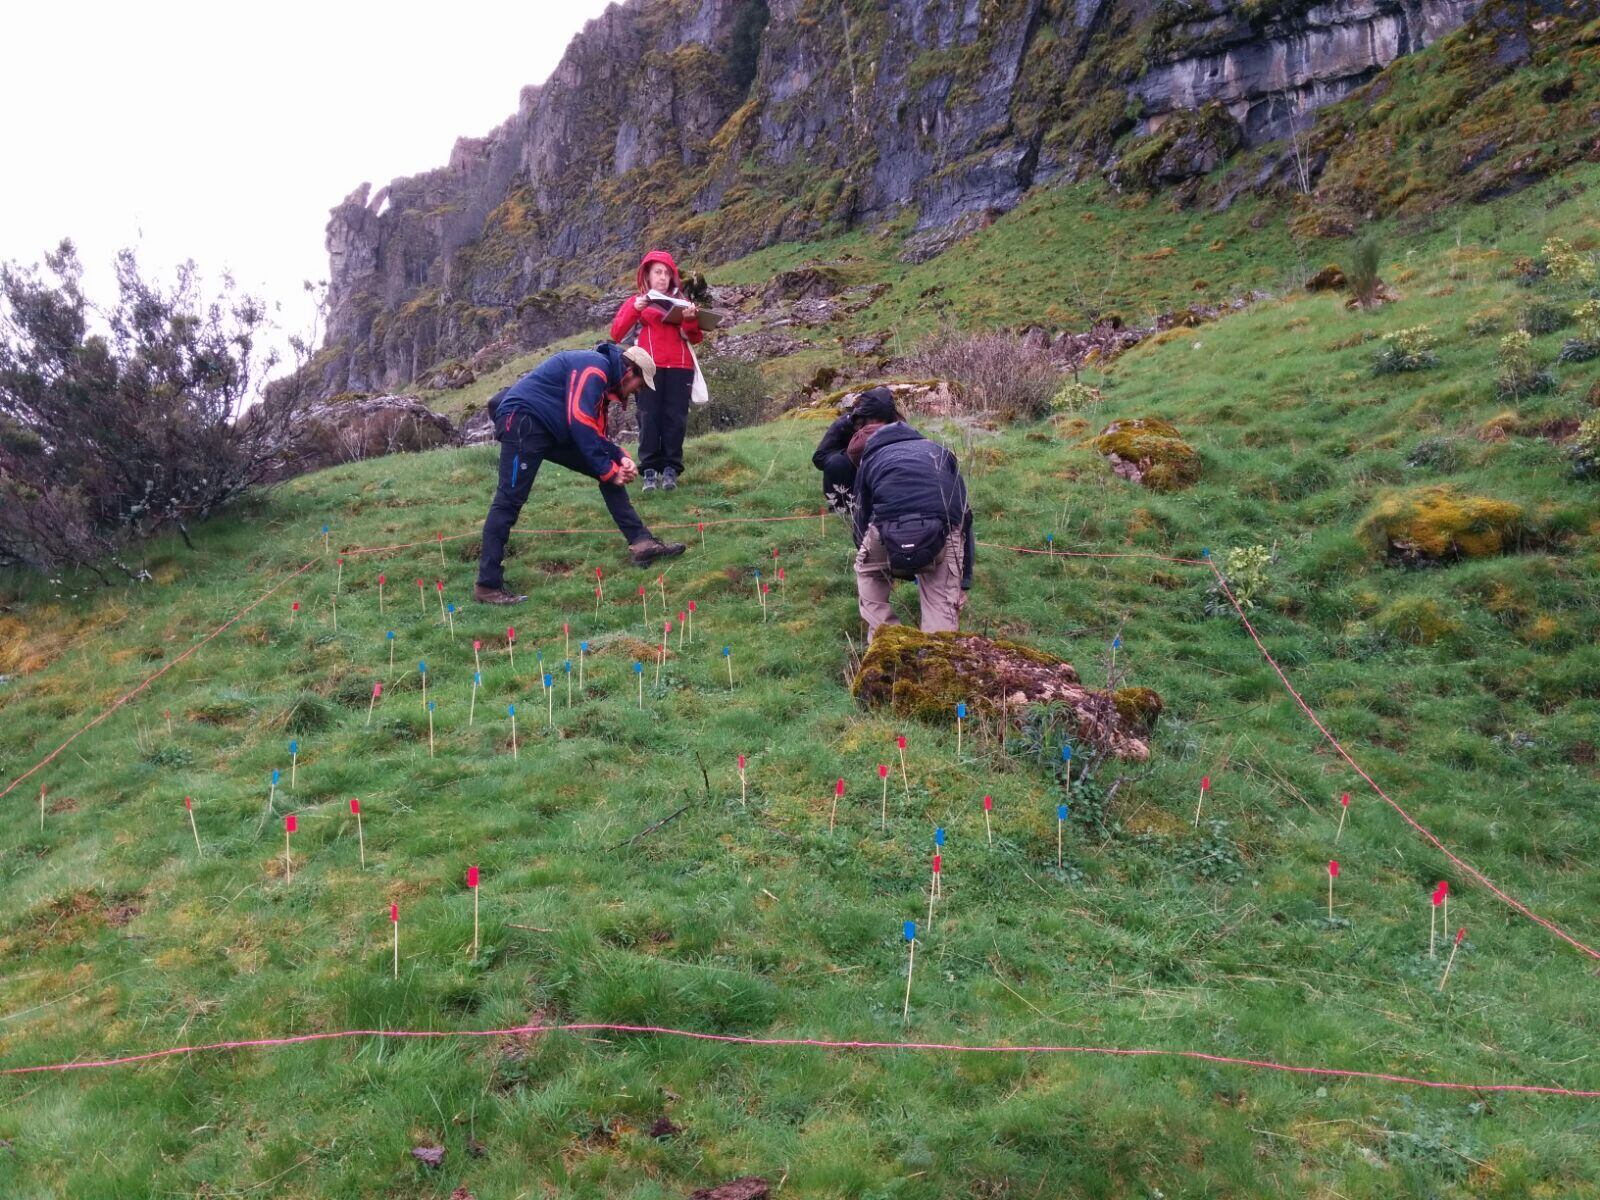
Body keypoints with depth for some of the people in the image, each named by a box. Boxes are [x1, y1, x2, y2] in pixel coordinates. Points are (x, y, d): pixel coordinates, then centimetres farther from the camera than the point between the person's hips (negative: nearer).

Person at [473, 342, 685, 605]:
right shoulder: (595, 367, -13)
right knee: (510, 499, -13)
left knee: (610, 469, 8)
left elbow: (596, 433, 19)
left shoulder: (601, 378, 18)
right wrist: (608, 470, -16)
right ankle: (488, 586, -10)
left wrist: (619, 458, 0)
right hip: (523, 420, -11)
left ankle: (641, 543, 7)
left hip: (553, 429, 11)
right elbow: (580, 422, -22)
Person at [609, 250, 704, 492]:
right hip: (649, 367, -2)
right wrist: (635, 309, -10)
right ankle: (650, 470, -8)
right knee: (649, 417, -8)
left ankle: (671, 469, -4)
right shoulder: (636, 301, 16)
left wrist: (691, 320, -8)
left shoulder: (680, 301, 21)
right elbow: (616, 334, 3)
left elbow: (695, 338, 12)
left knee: (675, 417, -5)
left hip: (680, 367, 2)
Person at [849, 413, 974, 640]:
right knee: (941, 604, 18)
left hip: (889, 531, 0)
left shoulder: (870, 459, 32)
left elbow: (861, 520, 38)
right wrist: (963, 583, 39)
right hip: (942, 532, 0)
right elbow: (964, 517, 35)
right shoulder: (939, 453, 36)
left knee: (868, 574, 32)